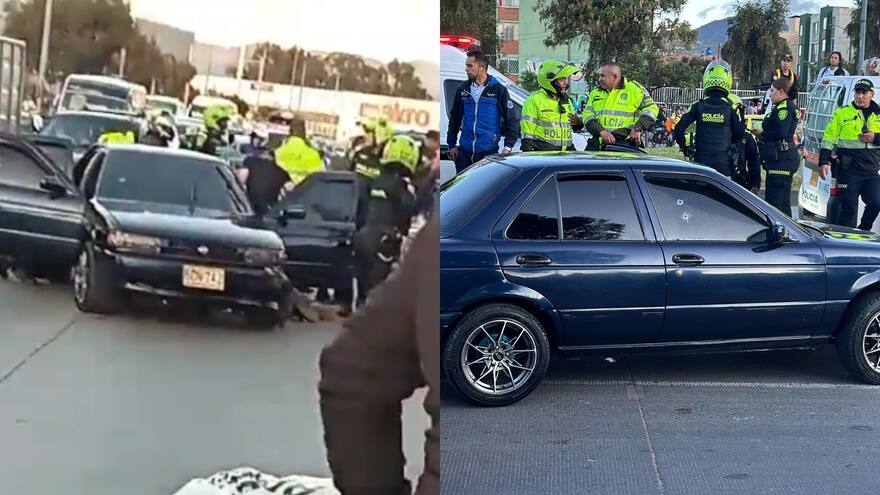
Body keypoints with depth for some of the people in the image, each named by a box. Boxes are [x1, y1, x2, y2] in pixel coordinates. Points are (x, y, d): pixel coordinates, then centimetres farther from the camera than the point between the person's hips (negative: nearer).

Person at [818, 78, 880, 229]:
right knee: (849, 207, -1)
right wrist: (824, 161, -6)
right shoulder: (842, 113, 4)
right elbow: (829, 137, 2)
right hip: (849, 170, -3)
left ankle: (863, 232, 18)